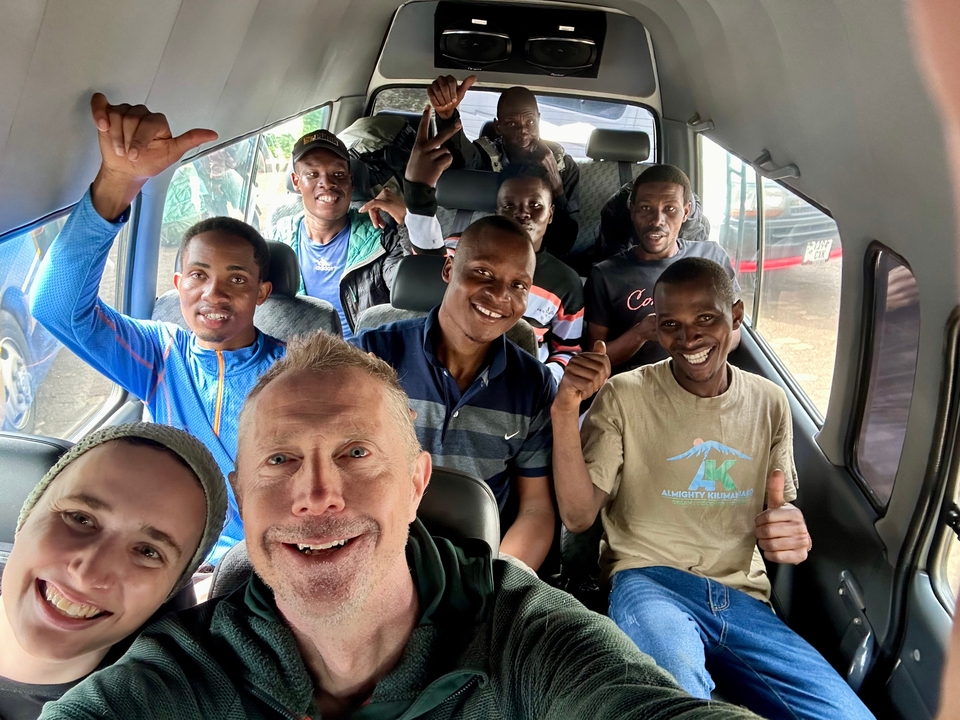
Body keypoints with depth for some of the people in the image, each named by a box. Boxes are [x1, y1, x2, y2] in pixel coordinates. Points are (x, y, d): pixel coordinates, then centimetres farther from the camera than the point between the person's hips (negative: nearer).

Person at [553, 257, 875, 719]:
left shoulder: (769, 403, 10)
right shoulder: (625, 396, -1)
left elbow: (783, 516, 18)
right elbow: (578, 518, -5)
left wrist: (791, 534, -9)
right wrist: (565, 416, -20)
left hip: (742, 594, 6)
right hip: (648, 578, -5)